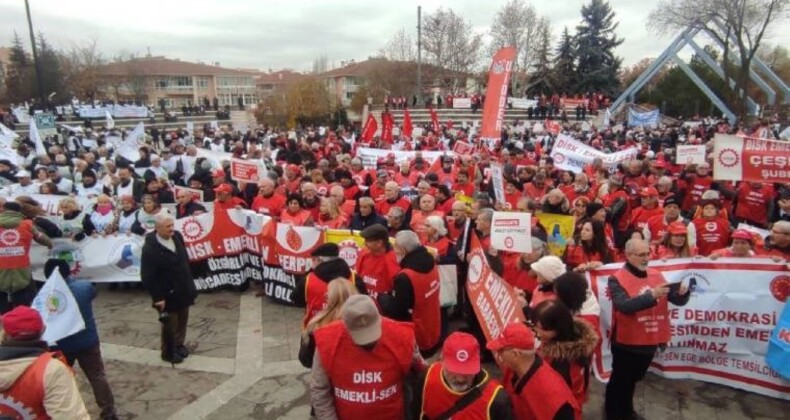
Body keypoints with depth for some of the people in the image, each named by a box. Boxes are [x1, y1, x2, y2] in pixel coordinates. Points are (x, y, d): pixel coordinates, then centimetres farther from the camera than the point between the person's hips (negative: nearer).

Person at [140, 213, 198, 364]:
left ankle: (179, 345, 44)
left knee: (182, 322, 22)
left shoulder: (177, 236, -5)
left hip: (183, 290, 6)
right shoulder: (150, 248, -25)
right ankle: (168, 352, 34)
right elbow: (147, 277, -21)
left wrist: (189, 283, 13)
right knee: (170, 326, 12)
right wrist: (158, 297, -18)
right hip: (167, 295, -6)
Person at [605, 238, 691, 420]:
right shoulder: (617, 279, -15)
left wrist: (683, 292, -21)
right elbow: (624, 305, -29)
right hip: (627, 342, -6)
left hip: (650, 341, 6)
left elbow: (677, 300, 2)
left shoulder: (657, 275, 3)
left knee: (633, 379, 25)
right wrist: (651, 295, -35)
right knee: (619, 381, 11)